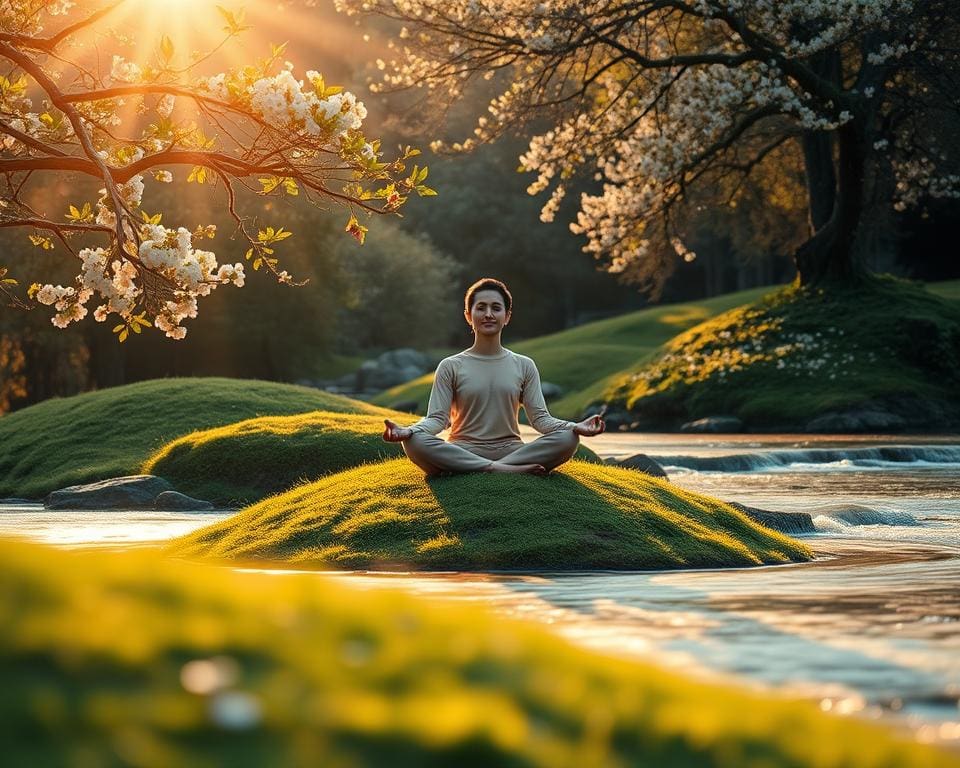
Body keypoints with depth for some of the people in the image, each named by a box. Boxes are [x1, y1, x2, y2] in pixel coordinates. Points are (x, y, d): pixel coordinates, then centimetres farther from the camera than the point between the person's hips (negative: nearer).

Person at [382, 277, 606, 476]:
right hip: (462, 452, -2)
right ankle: (506, 469, -33)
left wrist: (574, 427, -16)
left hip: (510, 450, 2)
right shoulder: (451, 367, 7)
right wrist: (408, 430, -23)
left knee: (567, 439, -26)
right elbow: (437, 418, -1)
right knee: (415, 443, -33)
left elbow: (540, 417, 5)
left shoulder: (524, 366, 13)